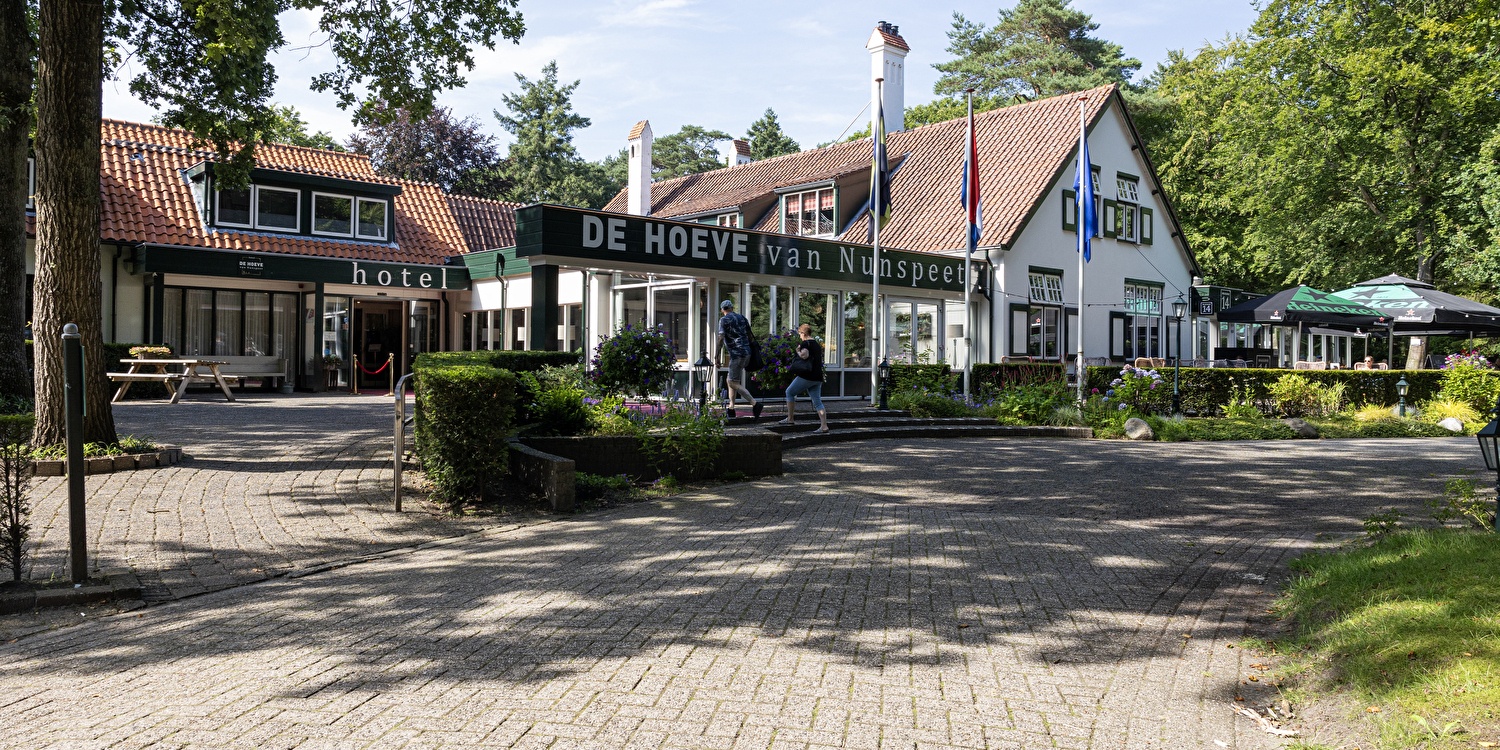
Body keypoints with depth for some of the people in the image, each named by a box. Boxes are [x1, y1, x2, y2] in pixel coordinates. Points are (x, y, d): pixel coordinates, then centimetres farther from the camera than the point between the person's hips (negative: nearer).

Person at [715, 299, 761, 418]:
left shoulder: (724, 320, -5)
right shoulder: (742, 318, 15)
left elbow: (721, 339, -15)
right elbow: (750, 336, 16)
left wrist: (716, 357, -14)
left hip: (737, 354, -8)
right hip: (746, 352, 8)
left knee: (734, 384, -7)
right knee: (730, 380, 17)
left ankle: (755, 404, -18)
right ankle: (731, 408, 16)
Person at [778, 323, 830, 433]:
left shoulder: (805, 343, -7)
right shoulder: (817, 344, 19)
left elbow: (804, 355, -26)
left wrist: (798, 351, -6)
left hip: (807, 376, -8)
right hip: (818, 377, 8)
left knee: (789, 392, 10)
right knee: (817, 402, 4)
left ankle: (790, 419, 12)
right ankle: (824, 427, -6)